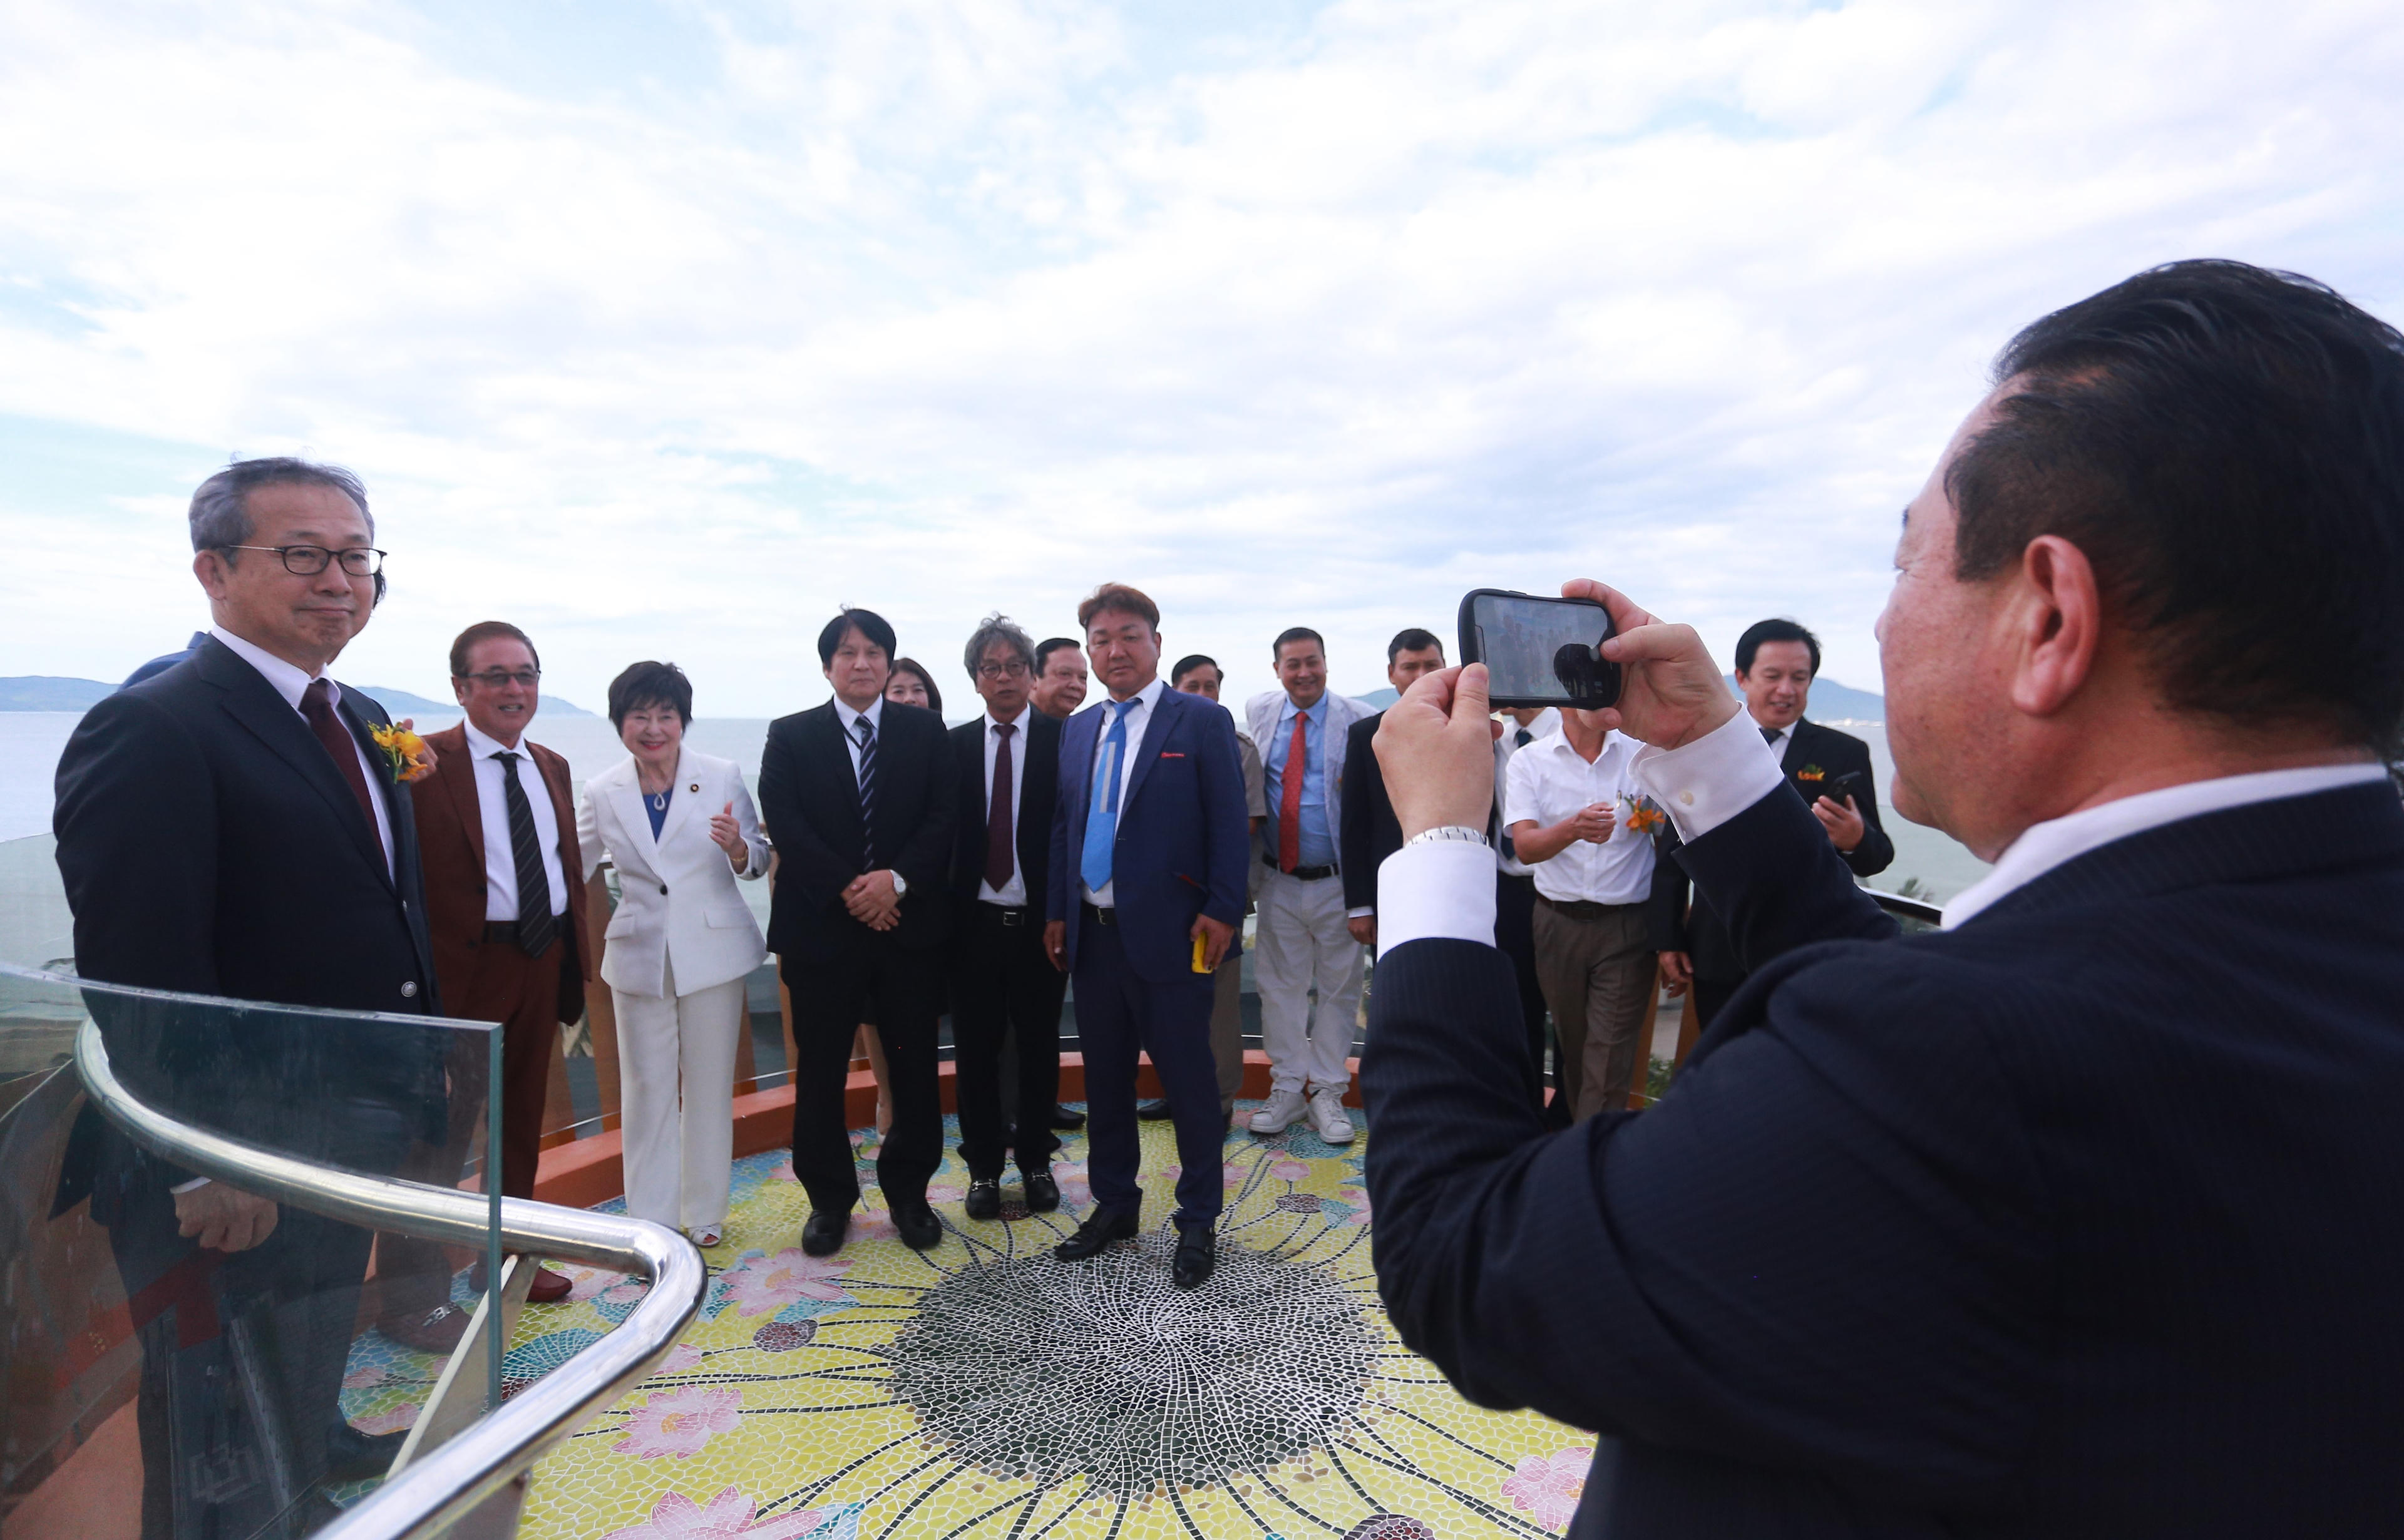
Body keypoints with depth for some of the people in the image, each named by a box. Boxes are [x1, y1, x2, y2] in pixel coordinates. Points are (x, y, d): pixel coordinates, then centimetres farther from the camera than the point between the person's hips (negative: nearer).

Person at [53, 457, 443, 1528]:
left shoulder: (362, 723, 8)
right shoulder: (151, 733, -19)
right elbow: (140, 985, -23)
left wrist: (419, 1083, 12)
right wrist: (207, 1174, -22)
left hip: (348, 1157, 8)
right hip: (234, 1194, -8)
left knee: (301, 1407, 30)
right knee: (226, 1474, 14)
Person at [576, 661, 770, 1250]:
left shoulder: (723, 777, -5)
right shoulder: (602, 793, 1)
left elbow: (759, 860, -3)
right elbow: (572, 869, 12)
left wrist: (739, 848, -24)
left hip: (712, 952, -1)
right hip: (639, 956, 2)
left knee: (709, 1085, 9)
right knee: (646, 1088, 8)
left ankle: (705, 1213, 27)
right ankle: (650, 1219, 23)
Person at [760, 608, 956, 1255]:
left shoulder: (925, 730, 6)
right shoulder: (790, 736, 5)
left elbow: (944, 817, -2)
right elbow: (786, 825, -5)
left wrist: (897, 879, -16)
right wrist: (848, 889, -15)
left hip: (909, 922, 1)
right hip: (822, 927, 0)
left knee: (915, 1067, 8)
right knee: (820, 1072, 9)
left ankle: (908, 1192, 26)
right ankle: (829, 1199, 27)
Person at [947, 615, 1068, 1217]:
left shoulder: (1062, 740, -3)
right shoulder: (954, 745, 4)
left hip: (1040, 921, -1)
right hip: (974, 922, 2)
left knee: (1039, 1047, 12)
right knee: (976, 1049, 11)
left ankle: (1036, 1161, 30)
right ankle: (983, 1167, 28)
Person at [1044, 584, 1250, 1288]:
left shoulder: (1203, 721, -4)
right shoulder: (1078, 729, 12)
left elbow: (1228, 823, -7)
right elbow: (1064, 823, 15)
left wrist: (1221, 911, -13)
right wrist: (1057, 910, 10)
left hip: (1167, 933, -5)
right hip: (1093, 932, 6)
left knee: (1188, 1077, 5)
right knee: (1104, 1076, 16)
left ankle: (1198, 1221, 23)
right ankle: (1114, 1204, 35)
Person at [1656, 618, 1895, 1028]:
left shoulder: (1845, 754, -1)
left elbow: (1877, 856, -2)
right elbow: (1674, 847, 5)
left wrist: (1856, 840, -26)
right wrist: (1669, 938, 4)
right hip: (1716, 957, 2)